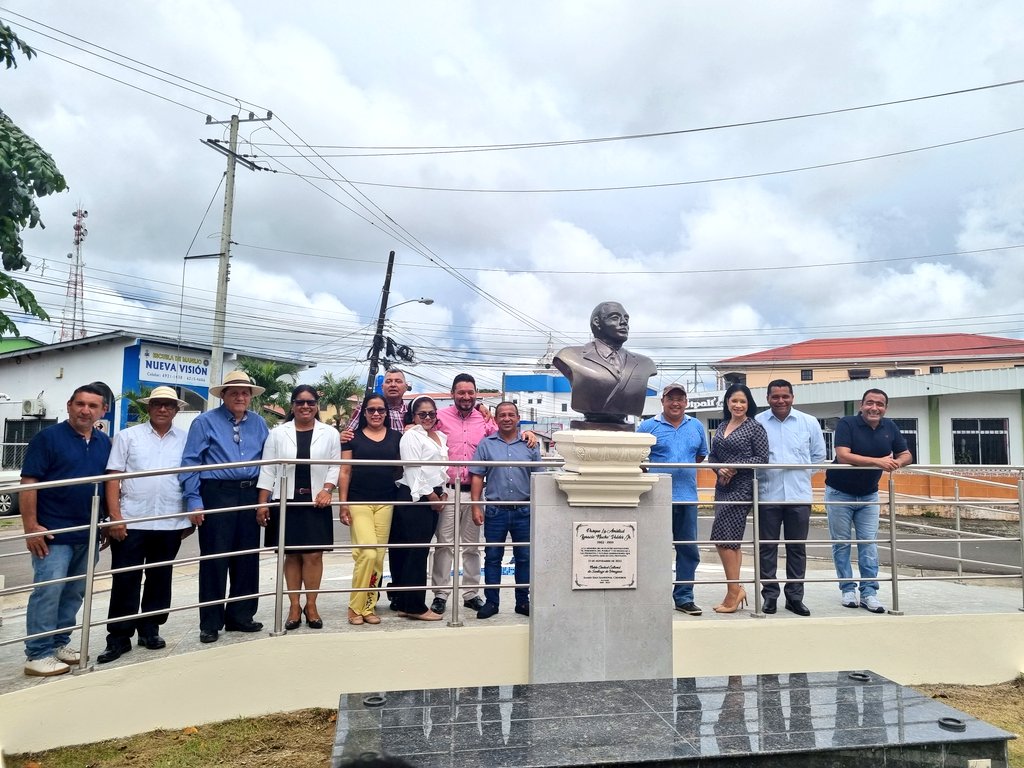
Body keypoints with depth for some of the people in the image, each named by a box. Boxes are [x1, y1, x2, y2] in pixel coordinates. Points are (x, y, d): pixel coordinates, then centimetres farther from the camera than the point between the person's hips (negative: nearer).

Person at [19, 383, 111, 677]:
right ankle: (38, 654, 5)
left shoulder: (105, 443, 10)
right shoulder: (48, 437, -7)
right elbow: (28, 483, -10)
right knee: (48, 591, -5)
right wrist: (31, 526, -16)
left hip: (88, 533, 6)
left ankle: (59, 642, 27)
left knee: (74, 593, 13)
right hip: (54, 532, -6)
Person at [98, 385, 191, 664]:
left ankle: (149, 630, 26)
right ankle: (119, 637, 15)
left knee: (160, 579, 12)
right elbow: (113, 478, -1)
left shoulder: (185, 440, 6)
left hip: (171, 523, 2)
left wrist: (191, 517, 7)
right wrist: (115, 516, -9)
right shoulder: (128, 436, 3)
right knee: (125, 580, 3)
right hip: (131, 522, -2)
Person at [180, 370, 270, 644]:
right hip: (216, 495, -4)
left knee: (247, 559, 9)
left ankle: (241, 616, 23)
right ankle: (210, 623, 12)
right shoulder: (205, 422, -1)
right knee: (214, 560, 0)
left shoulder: (258, 423, 11)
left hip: (250, 495, 4)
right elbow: (190, 463, -4)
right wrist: (194, 501, -10)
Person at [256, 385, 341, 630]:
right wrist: (262, 502, -2)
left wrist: (327, 490, -11)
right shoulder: (277, 433, 5)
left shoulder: (329, 434, 5)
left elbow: (335, 466, 5)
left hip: (316, 502, 0)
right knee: (292, 555, 6)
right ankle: (294, 607, 17)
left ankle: (311, 605, 14)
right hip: (286, 502, 0)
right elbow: (268, 470, 3)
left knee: (313, 555, 0)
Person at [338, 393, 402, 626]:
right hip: (358, 502, -3)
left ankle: (368, 607, 15)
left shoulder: (396, 437, 9)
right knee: (367, 553, -14)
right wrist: (343, 504, -4)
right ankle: (355, 607, 2)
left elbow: (402, 468, 16)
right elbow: (345, 472, 2)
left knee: (379, 556, 4)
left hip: (385, 503, 3)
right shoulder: (353, 437, 4)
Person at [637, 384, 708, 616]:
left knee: (689, 550, 8)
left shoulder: (696, 427, 13)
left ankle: (683, 597, 18)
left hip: (688, 497, 4)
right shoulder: (648, 426, 1)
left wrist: (684, 468, 13)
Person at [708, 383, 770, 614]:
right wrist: (720, 469, -4)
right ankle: (735, 591, 17)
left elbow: (762, 459, -8)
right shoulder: (721, 427, 15)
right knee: (731, 540, 9)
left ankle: (734, 590, -1)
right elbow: (712, 455, 16)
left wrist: (735, 467, -16)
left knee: (722, 536, -11)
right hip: (722, 486, 7)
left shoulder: (755, 428, -4)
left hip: (742, 487, -7)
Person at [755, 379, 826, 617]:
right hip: (768, 495, -2)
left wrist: (802, 474, 8)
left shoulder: (809, 423, 4)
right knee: (767, 547, 5)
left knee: (797, 547, 8)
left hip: (799, 495, 2)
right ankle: (770, 595, 16)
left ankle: (795, 596, 19)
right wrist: (762, 475, -2)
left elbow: (819, 455, 14)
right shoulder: (757, 422, -3)